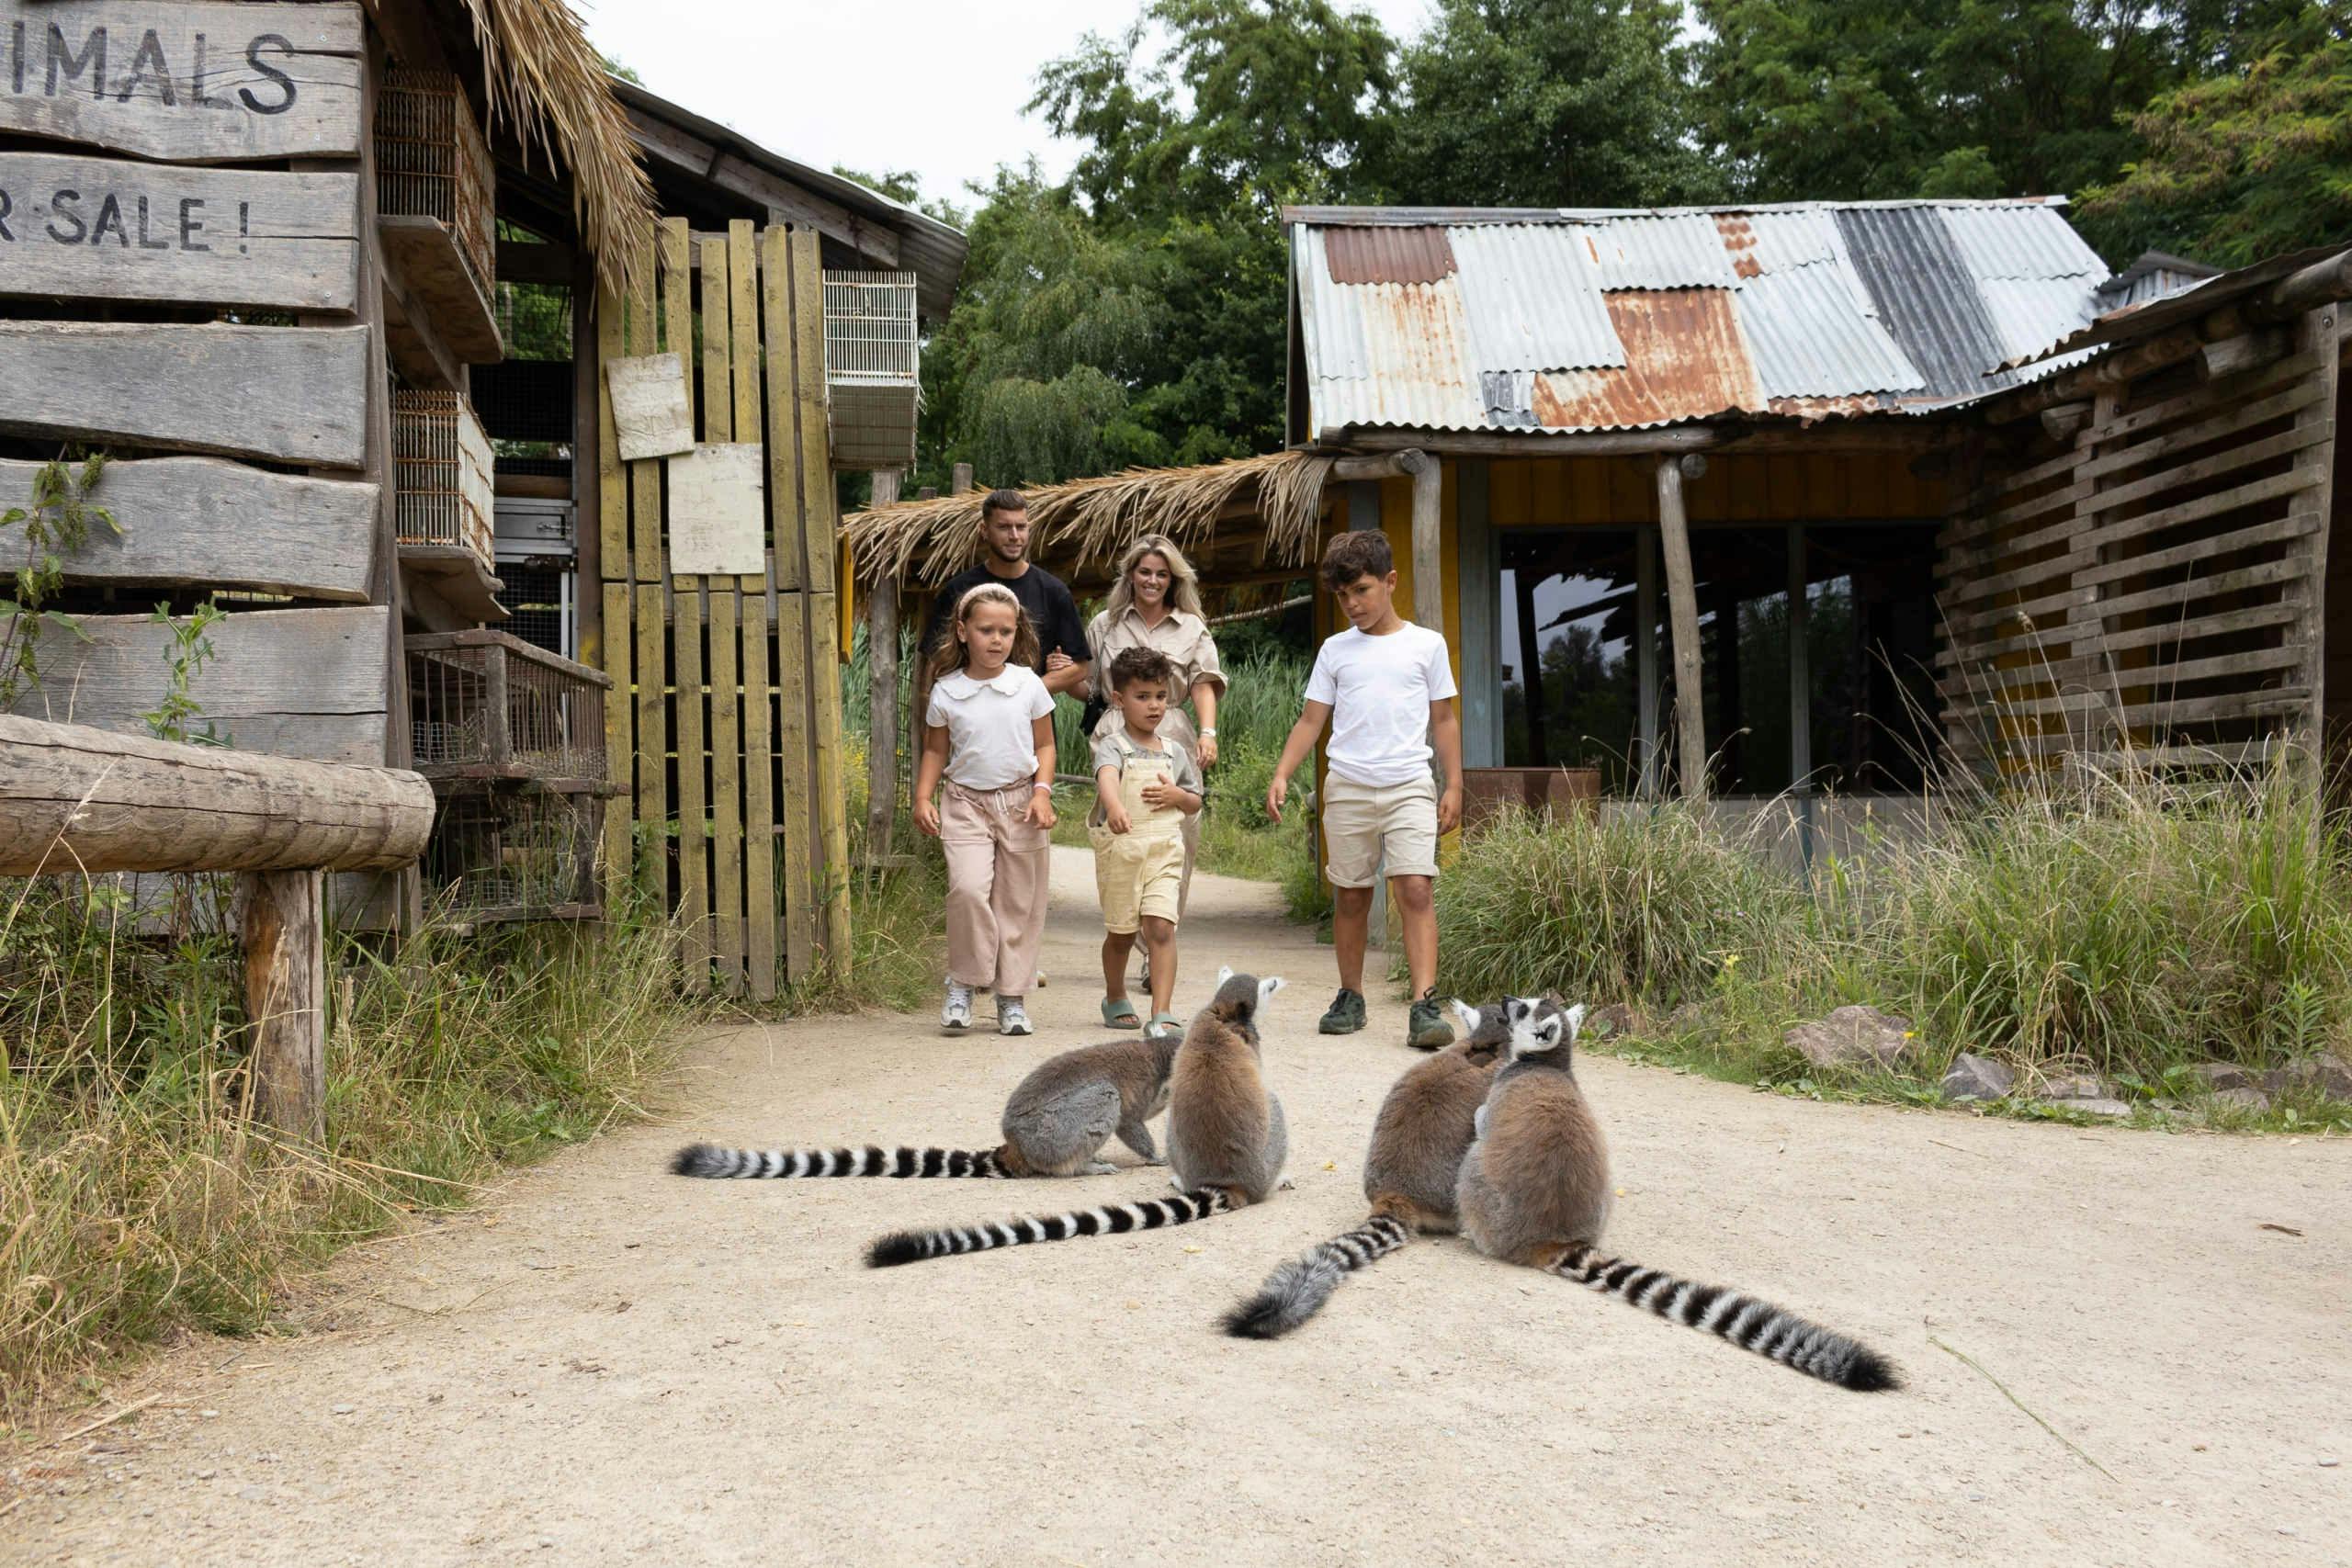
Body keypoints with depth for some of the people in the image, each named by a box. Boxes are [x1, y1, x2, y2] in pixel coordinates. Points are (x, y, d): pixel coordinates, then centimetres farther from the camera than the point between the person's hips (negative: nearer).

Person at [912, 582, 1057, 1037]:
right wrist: (922, 799, -1)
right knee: (968, 888, -20)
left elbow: (1044, 745, 8)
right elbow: (935, 751, 11)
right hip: (966, 803, -1)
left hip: (1020, 803, 1)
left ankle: (1011, 997, 15)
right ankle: (962, 985, -2)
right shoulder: (946, 692, 1)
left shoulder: (1028, 684, 0)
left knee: (1019, 903, 4)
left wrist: (1042, 791, -7)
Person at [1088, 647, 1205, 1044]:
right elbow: (1106, 777, -30)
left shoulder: (1174, 750, 10)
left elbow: (1195, 803, 20)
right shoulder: (1112, 745, -6)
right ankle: (1115, 998, 35)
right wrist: (1115, 805, -51)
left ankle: (1162, 1015, -13)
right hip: (1119, 849, -2)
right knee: (1121, 932, 11)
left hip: (1164, 851, 2)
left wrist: (1177, 796, -4)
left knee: (1161, 927, -12)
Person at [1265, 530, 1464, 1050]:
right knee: (1351, 895, 8)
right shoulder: (1335, 650, 10)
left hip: (1410, 787, -2)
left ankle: (1425, 1007, -17)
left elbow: (1444, 719, 9)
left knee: (1415, 889, -14)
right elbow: (1311, 720, 9)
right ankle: (1350, 998, 21)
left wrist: (1454, 785, 3)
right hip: (1348, 787, 2)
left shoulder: (1426, 644, 7)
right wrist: (1281, 775, -4)